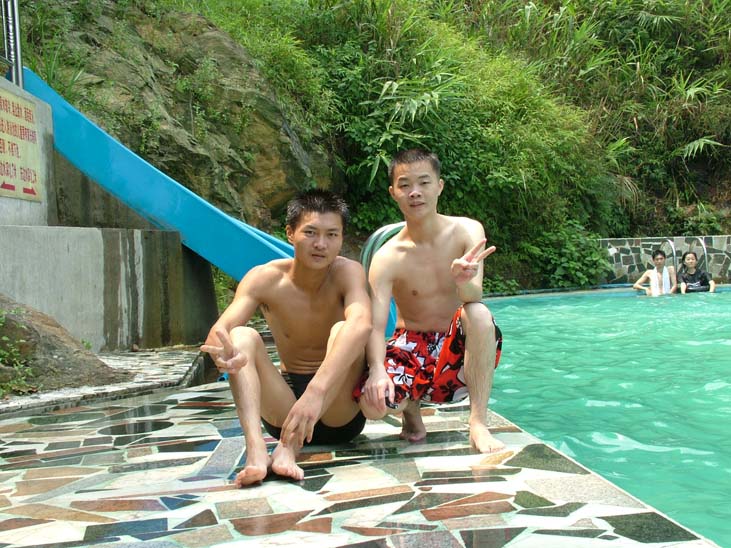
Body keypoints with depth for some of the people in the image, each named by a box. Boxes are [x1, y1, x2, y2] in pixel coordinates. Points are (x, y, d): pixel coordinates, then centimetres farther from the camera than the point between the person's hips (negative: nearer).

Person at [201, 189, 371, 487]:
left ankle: (289, 446, -38)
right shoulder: (263, 278, -8)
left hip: (341, 412, -2)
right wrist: (223, 351, -48)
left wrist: (317, 390, -52)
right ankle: (256, 448, -42)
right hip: (285, 406, 2)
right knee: (242, 336, -20)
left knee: (342, 331, -28)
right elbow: (219, 329, -22)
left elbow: (361, 324, -37)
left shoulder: (348, 272, -15)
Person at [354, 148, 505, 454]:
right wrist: (377, 369, -40)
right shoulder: (387, 258, -12)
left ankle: (478, 423, -25)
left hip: (459, 349, 0)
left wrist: (463, 281, -50)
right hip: (413, 348, 0)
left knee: (479, 314, -35)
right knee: (373, 402, -30)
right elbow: (375, 325, -19)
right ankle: (410, 406, 8)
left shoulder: (467, 231, -10)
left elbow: (474, 297, -24)